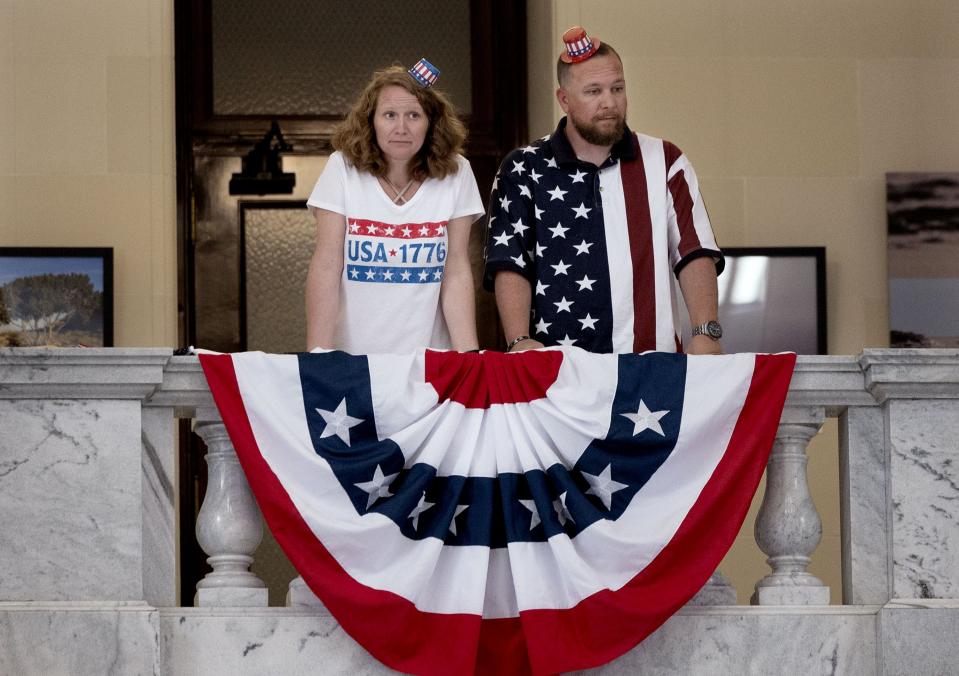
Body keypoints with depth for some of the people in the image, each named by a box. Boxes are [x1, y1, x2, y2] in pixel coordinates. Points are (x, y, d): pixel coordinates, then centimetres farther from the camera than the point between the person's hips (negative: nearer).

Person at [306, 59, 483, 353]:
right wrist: (318, 354, -12)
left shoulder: (455, 173, 2)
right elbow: (325, 268, -4)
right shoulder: (343, 168, -1)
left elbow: (456, 274, 1)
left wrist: (468, 356, -9)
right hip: (352, 356, 0)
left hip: (427, 359, 1)